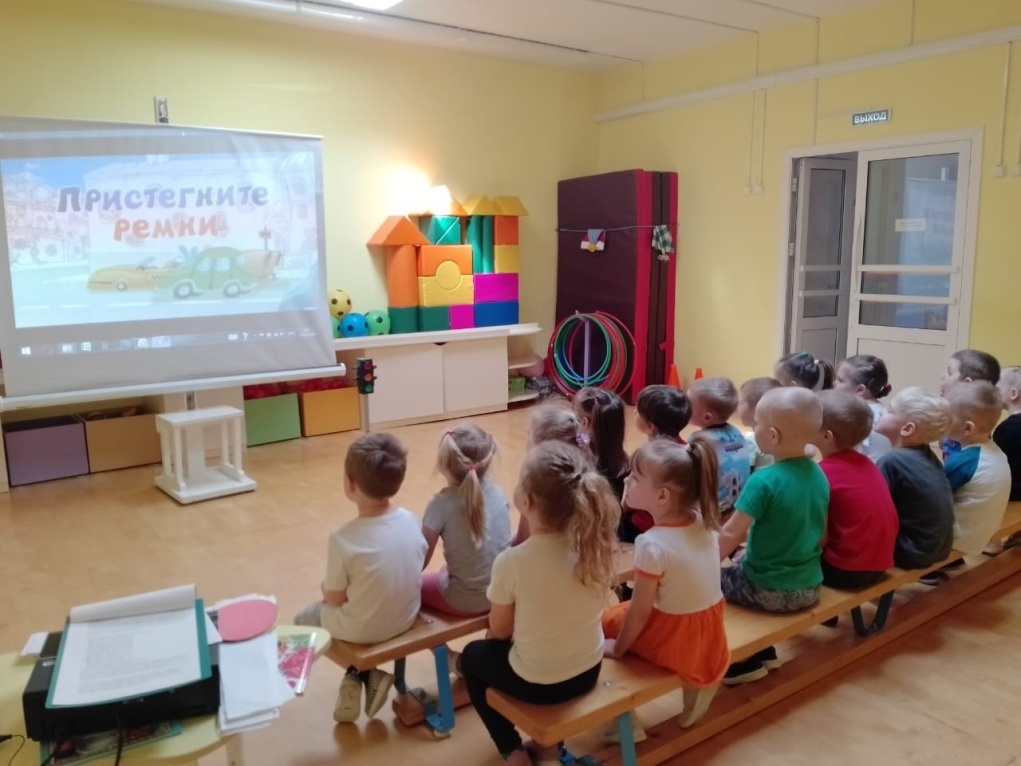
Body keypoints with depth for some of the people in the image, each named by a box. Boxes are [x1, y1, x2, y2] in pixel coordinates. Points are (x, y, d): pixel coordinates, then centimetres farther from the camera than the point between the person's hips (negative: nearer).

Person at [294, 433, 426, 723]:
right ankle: (368, 675, 21)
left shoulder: (343, 539, -28)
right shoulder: (411, 521, -12)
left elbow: (334, 599, -17)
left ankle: (360, 674, 16)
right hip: (406, 617, 5)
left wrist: (327, 588, 7)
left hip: (361, 631, -5)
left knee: (303, 619, 24)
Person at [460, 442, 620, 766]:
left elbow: (499, 631, -11)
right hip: (589, 672, 4)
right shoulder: (595, 544, -15)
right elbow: (566, 609, 2)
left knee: (473, 656, 26)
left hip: (537, 684, -4)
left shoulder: (511, 562, -28)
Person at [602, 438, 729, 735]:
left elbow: (640, 612, -18)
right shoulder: (704, 523, -8)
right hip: (710, 634, 7)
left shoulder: (653, 544, -27)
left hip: (673, 641, -6)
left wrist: (618, 648, -4)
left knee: (607, 620, 14)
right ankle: (701, 682, 28)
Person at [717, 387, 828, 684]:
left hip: (770, 590, -7)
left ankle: (744, 660, 19)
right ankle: (763, 652, 31)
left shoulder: (764, 481, -23)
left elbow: (731, 535, -21)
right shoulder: (818, 475, -2)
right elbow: (820, 533, 9)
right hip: (809, 587, 8)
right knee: (736, 571, 27)